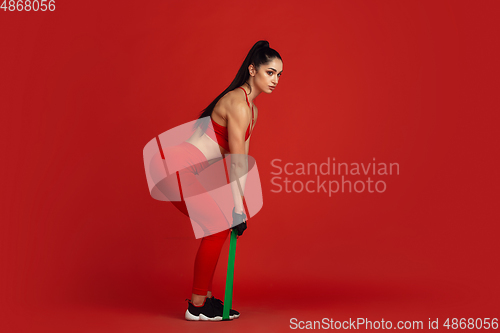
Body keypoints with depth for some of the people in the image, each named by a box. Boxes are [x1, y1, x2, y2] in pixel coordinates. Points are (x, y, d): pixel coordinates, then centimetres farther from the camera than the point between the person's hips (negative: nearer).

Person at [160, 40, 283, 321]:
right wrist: (238, 210, -15)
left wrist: (238, 205, 10)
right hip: (177, 168, -9)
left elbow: (242, 159, 13)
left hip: (188, 171, 10)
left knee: (220, 226, 11)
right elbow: (237, 162, -18)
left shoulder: (252, 109, 13)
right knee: (218, 228, -6)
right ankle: (197, 306, 5)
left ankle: (202, 297, 21)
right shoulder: (237, 103, -18)